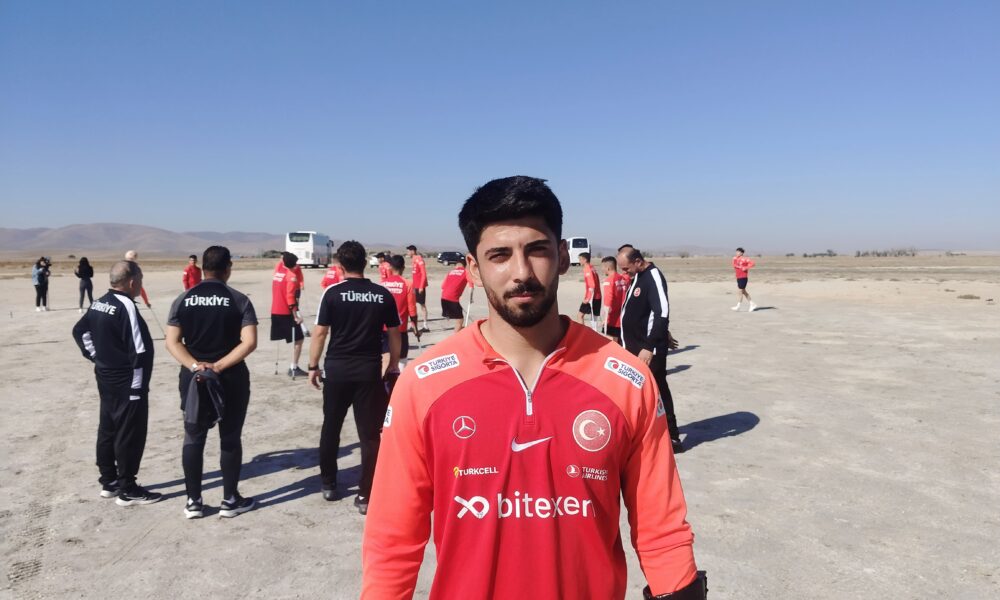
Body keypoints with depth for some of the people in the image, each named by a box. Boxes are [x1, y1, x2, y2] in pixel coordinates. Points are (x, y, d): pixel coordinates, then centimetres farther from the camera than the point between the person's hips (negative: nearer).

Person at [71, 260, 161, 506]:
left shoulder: (99, 303, 6)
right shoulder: (126, 306, -22)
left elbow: (79, 331, 20)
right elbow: (139, 351, -24)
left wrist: (95, 356, 18)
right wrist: (138, 386, -14)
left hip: (105, 379, 10)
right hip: (127, 383, -9)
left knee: (107, 431, 17)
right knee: (130, 435, 0)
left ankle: (108, 482, 29)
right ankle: (127, 490, 7)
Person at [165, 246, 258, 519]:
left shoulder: (183, 300, 1)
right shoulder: (239, 301, -7)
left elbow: (172, 342, -5)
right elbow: (249, 343, -17)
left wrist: (195, 366, -12)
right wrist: (220, 365, -15)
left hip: (193, 378, 3)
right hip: (231, 378, -2)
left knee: (193, 439, 12)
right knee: (230, 439, 9)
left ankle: (193, 501, 19)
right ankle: (230, 500, 16)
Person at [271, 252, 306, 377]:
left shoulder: (277, 269, 6)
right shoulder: (292, 276, -13)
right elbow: (290, 297, -21)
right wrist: (295, 315, -21)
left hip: (275, 312, 8)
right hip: (286, 313, -8)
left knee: (277, 339, 14)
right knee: (298, 339, 0)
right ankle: (294, 368, -4)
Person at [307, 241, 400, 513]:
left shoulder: (332, 293, -6)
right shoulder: (383, 295, 0)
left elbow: (319, 333, -6)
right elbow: (394, 334, 4)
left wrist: (313, 366, 5)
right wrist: (393, 366, 15)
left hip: (337, 368, 0)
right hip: (369, 370, 0)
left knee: (331, 427, 18)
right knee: (370, 434, 4)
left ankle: (328, 484, 31)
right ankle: (365, 496, 6)